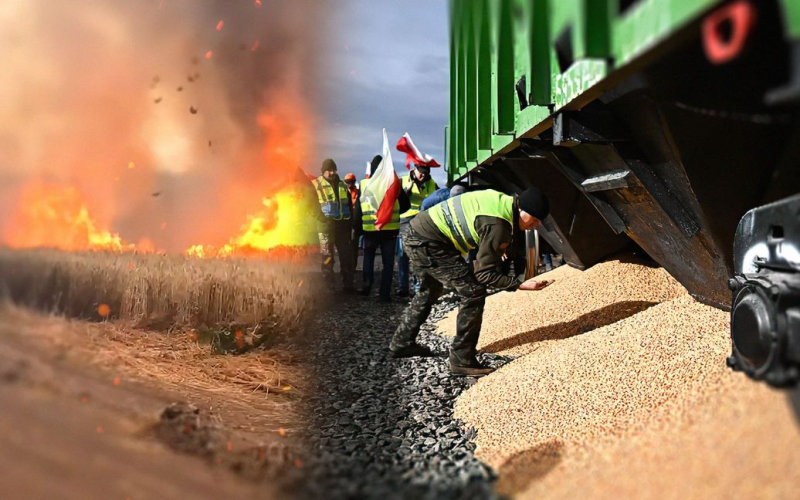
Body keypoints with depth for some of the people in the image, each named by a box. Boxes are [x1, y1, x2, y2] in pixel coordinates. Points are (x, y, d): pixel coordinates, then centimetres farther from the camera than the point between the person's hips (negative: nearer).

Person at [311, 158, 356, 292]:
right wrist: (319, 217, -15)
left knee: (347, 256, 7)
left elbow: (349, 206, 19)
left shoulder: (342, 185, 16)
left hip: (342, 224, 5)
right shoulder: (316, 184, 0)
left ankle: (348, 284, 16)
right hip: (326, 226, -5)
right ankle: (328, 286, 8)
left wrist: (351, 224, 15)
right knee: (327, 257, 0)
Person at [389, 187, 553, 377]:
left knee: (429, 291, 29)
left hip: (416, 233, 11)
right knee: (473, 293, -10)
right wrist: (520, 284, -16)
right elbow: (484, 273, -17)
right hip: (428, 242, -10)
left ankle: (402, 343, 42)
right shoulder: (498, 225, -21)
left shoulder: (504, 201, 7)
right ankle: (462, 360, -2)